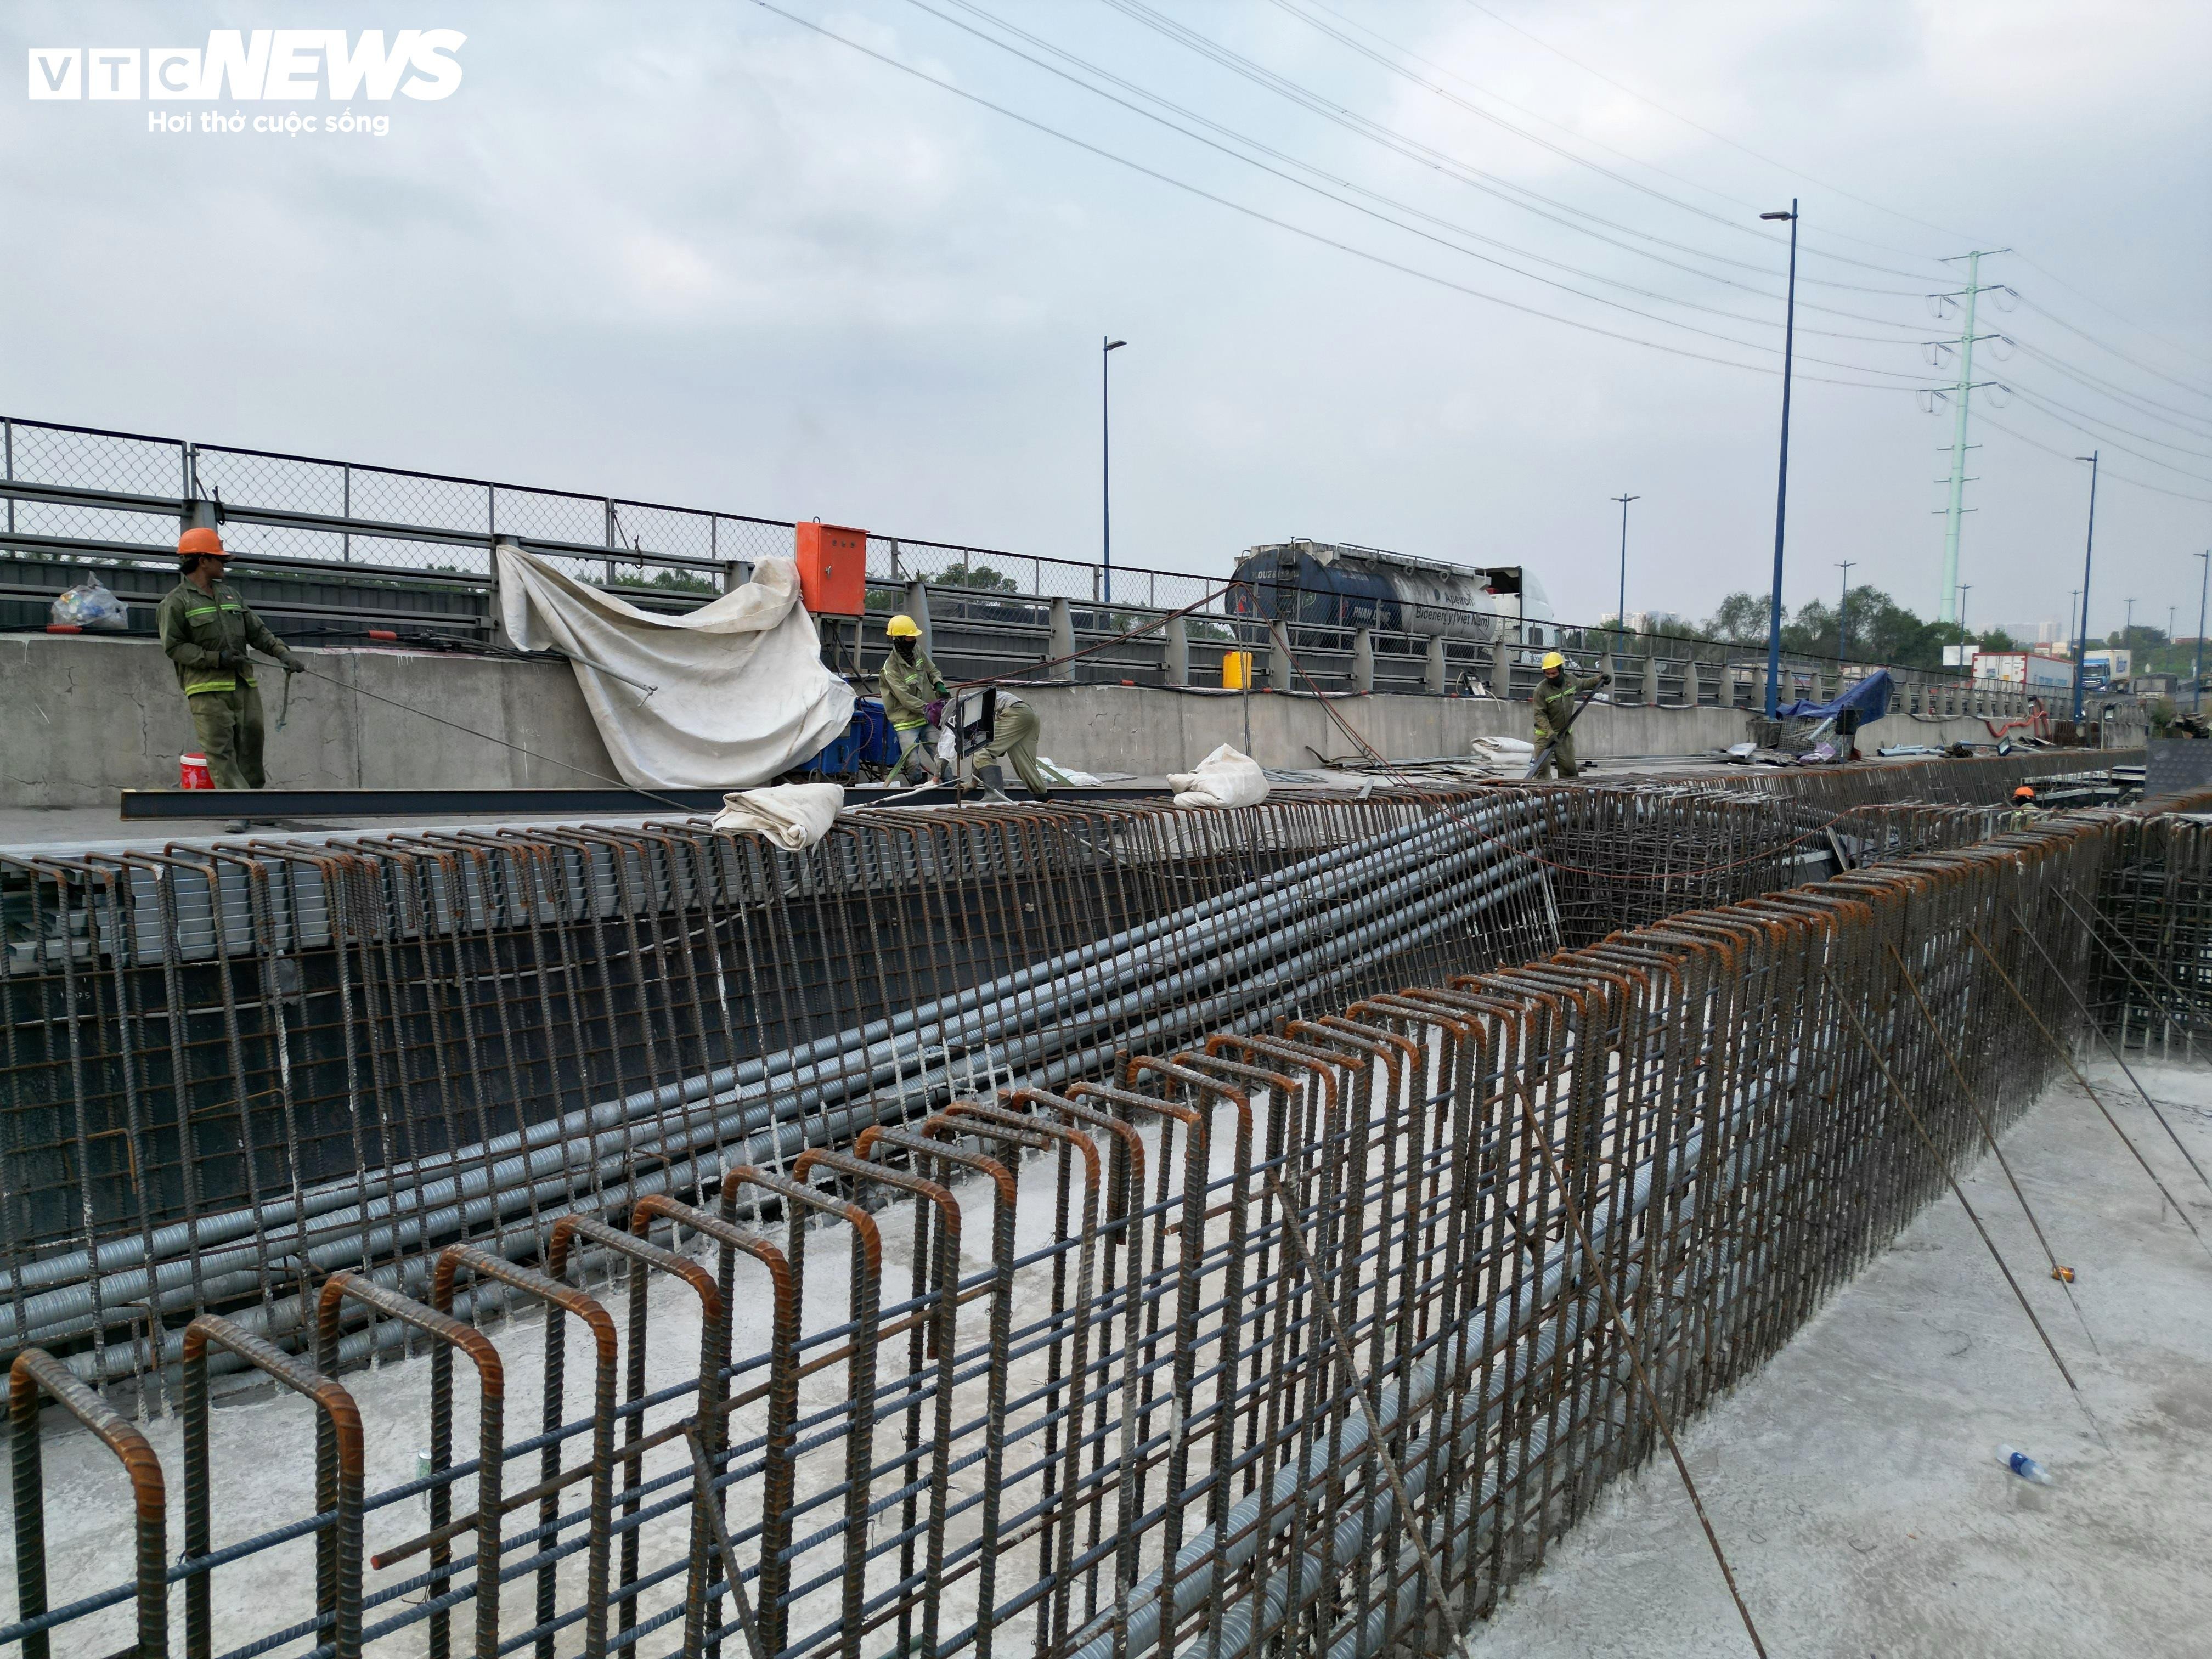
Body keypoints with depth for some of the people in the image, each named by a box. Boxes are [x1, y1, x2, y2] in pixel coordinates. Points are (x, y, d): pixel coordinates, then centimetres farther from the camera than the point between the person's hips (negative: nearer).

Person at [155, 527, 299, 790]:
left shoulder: (230, 594, 21)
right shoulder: (176, 602, 0)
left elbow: (257, 631, 19)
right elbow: (174, 647, -6)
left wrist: (282, 652, 2)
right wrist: (217, 659, -14)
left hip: (244, 685, 6)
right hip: (207, 691, -6)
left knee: (251, 751, 6)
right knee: (221, 755, -10)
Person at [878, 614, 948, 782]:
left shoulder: (917, 650, 1)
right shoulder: (891, 667, -19)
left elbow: (932, 670, 15)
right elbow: (905, 698, -24)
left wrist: (939, 684, -7)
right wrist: (928, 709, -30)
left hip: (927, 718, 6)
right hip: (907, 722, -6)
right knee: (913, 764, -10)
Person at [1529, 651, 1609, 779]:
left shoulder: (1571, 681, -2)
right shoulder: (1541, 689, -18)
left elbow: (1584, 683, 24)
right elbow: (1540, 714, -19)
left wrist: (1600, 679, 18)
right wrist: (1550, 733, -27)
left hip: (1565, 734, 5)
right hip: (1545, 734, -5)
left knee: (1569, 767, 10)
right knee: (1543, 768, -10)